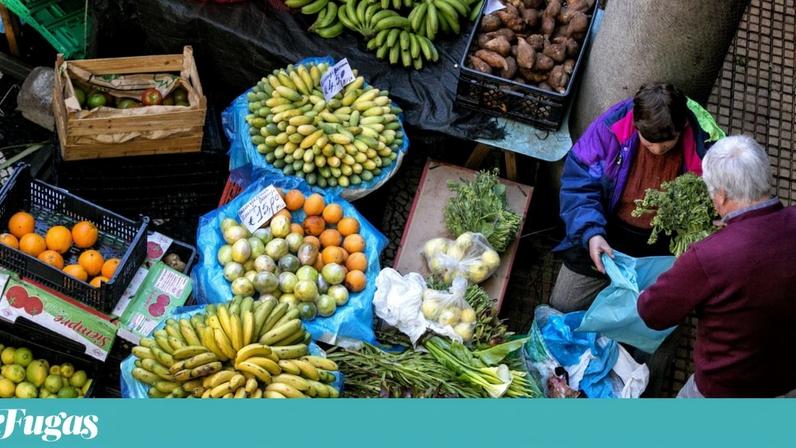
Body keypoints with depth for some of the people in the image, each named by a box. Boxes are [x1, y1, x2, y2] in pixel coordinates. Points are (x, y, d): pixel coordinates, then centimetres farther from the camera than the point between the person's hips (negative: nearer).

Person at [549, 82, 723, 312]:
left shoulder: (704, 141, -21)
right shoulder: (610, 126, -21)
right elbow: (579, 183, -15)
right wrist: (591, 233, -28)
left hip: (665, 244, -1)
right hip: (609, 232, 1)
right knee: (562, 304, 4)